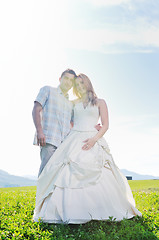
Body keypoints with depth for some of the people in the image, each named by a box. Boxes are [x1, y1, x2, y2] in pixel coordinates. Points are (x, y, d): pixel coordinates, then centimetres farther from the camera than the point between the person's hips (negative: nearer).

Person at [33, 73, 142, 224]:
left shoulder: (100, 102, 11)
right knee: (67, 174, -12)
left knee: (97, 176, -15)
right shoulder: (75, 103, 20)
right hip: (74, 139, 3)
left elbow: (105, 125, 2)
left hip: (91, 140, -2)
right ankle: (69, 211, -10)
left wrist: (94, 139, -13)